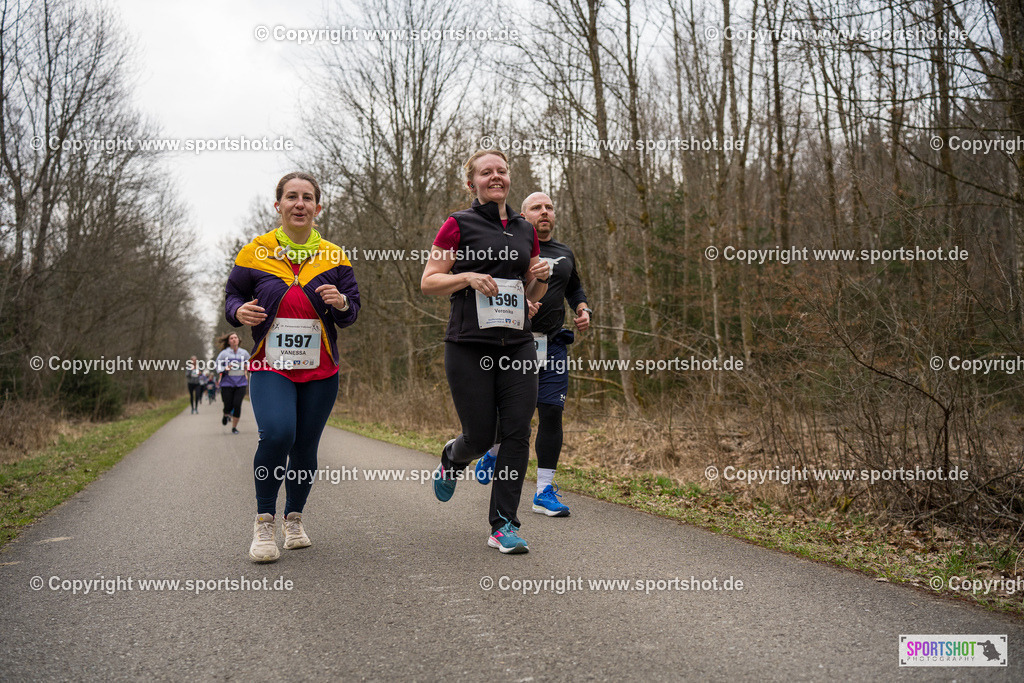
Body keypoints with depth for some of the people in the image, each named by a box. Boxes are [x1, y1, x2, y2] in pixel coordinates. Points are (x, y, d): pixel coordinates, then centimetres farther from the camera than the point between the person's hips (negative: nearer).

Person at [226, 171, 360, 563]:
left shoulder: (333, 257, 7)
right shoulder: (255, 253, 4)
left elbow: (351, 314, 9)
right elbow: (232, 295, 12)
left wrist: (342, 303, -15)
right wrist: (239, 311, -12)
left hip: (320, 370, 2)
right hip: (270, 366, -2)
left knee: (305, 447, 6)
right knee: (277, 433, -24)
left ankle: (294, 519, 29)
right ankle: (264, 522, -6)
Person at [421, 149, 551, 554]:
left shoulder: (525, 230, 15)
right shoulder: (458, 225, 1)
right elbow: (428, 282, 0)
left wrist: (539, 276, 0)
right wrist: (468, 277, -16)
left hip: (517, 345, 4)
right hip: (470, 346, -4)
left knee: (517, 433, -4)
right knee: (480, 436, -1)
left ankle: (503, 526, 6)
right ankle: (452, 460, 37)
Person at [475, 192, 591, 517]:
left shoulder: (565, 254, 17)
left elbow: (575, 288, 32)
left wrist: (583, 309, 11)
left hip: (553, 346, 4)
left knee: (552, 413, -3)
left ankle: (545, 492, 5)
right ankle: (493, 453, 36)